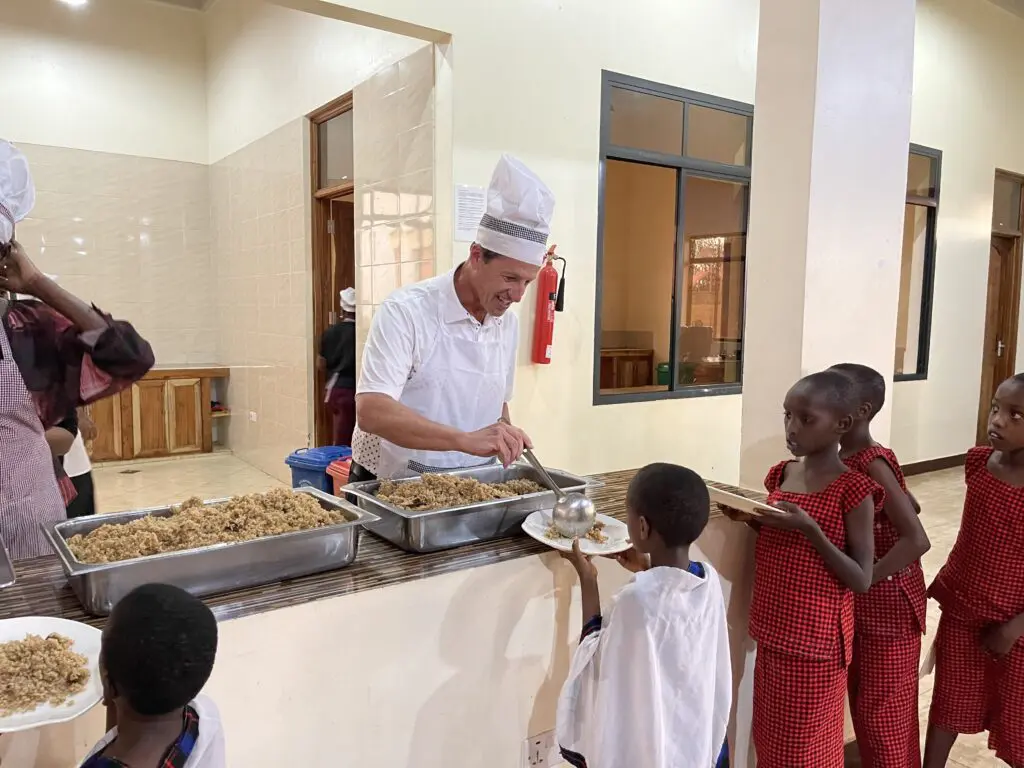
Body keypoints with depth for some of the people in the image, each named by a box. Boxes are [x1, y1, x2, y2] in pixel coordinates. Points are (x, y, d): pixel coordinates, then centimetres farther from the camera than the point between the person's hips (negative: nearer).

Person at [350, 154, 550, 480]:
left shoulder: (508, 324, 5)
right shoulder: (406, 311, -15)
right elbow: (370, 410, -26)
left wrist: (509, 446, 0)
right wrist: (466, 440, -35)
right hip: (389, 489, -4)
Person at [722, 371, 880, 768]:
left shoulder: (853, 490, -15)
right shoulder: (779, 475, 3)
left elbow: (862, 580, -15)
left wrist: (809, 528, -26)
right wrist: (748, 517, -5)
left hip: (817, 641, -6)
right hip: (772, 633, 6)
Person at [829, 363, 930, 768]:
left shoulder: (874, 465, -23)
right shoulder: (840, 460, 2)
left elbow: (917, 540, -30)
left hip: (888, 602, -8)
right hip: (858, 603, 8)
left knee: (884, 710, 6)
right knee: (861, 701, 20)